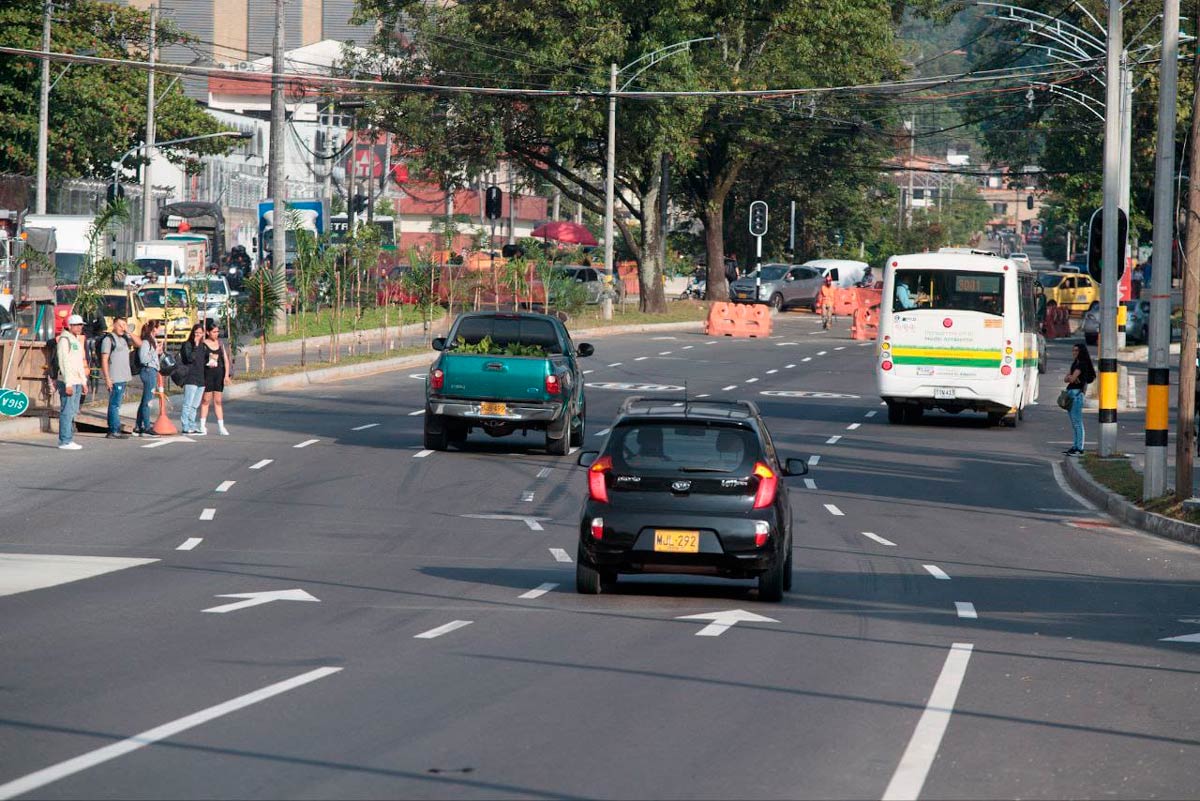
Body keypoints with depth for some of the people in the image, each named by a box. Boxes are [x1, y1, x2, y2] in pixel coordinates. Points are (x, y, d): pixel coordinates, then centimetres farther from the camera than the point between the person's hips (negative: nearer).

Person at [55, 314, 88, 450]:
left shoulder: (77, 340, 19)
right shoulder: (64, 339, -10)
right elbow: (63, 362, -16)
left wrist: (84, 382, 21)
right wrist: (68, 384, -21)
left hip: (77, 382, 9)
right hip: (68, 382, -9)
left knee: (73, 412, 10)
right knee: (67, 412, -10)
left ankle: (68, 440, 15)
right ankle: (65, 441, -10)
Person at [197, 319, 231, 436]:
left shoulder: (220, 344, 10)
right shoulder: (203, 344, -3)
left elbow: (226, 360, 10)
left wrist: (226, 374, 1)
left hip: (219, 374, 4)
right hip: (207, 374, -4)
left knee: (218, 400, 7)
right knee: (206, 400, -2)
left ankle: (221, 426, 7)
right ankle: (203, 426, 3)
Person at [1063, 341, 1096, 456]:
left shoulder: (1082, 364, -11)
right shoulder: (1075, 364, 18)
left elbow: (1072, 379, -18)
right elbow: (1067, 379, 13)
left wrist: (1071, 377, 4)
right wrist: (1071, 377, -8)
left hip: (1076, 394, -10)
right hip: (1071, 394, 10)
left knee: (1077, 422, -9)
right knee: (1074, 423, 13)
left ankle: (1079, 448, -9)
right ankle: (1076, 446, 18)